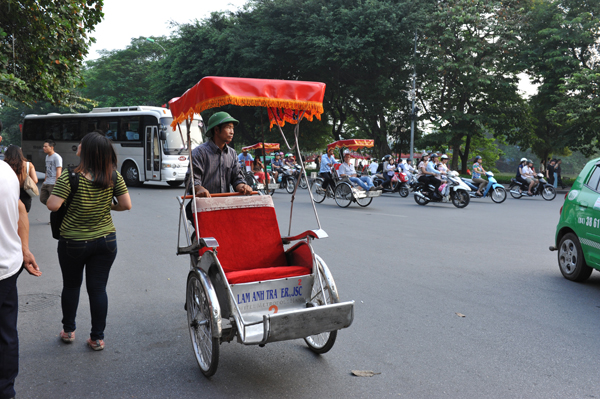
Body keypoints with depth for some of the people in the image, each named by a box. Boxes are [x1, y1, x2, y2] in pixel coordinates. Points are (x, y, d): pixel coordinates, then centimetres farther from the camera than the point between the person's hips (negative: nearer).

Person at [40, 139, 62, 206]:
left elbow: (58, 171, -16)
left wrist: (56, 183, -21)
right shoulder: (47, 156, 17)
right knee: (42, 198, 9)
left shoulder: (57, 157, -11)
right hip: (46, 183, 9)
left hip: (53, 184, -9)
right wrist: (45, 179, 19)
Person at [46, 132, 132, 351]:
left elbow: (52, 205, -20)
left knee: (71, 285, 19)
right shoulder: (114, 176, -8)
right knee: (98, 288, 9)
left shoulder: (70, 177, -17)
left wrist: (56, 187, 0)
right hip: (106, 240, 2)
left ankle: (68, 331, 34)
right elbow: (126, 204, -6)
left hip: (73, 242, -1)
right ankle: (98, 338, 14)